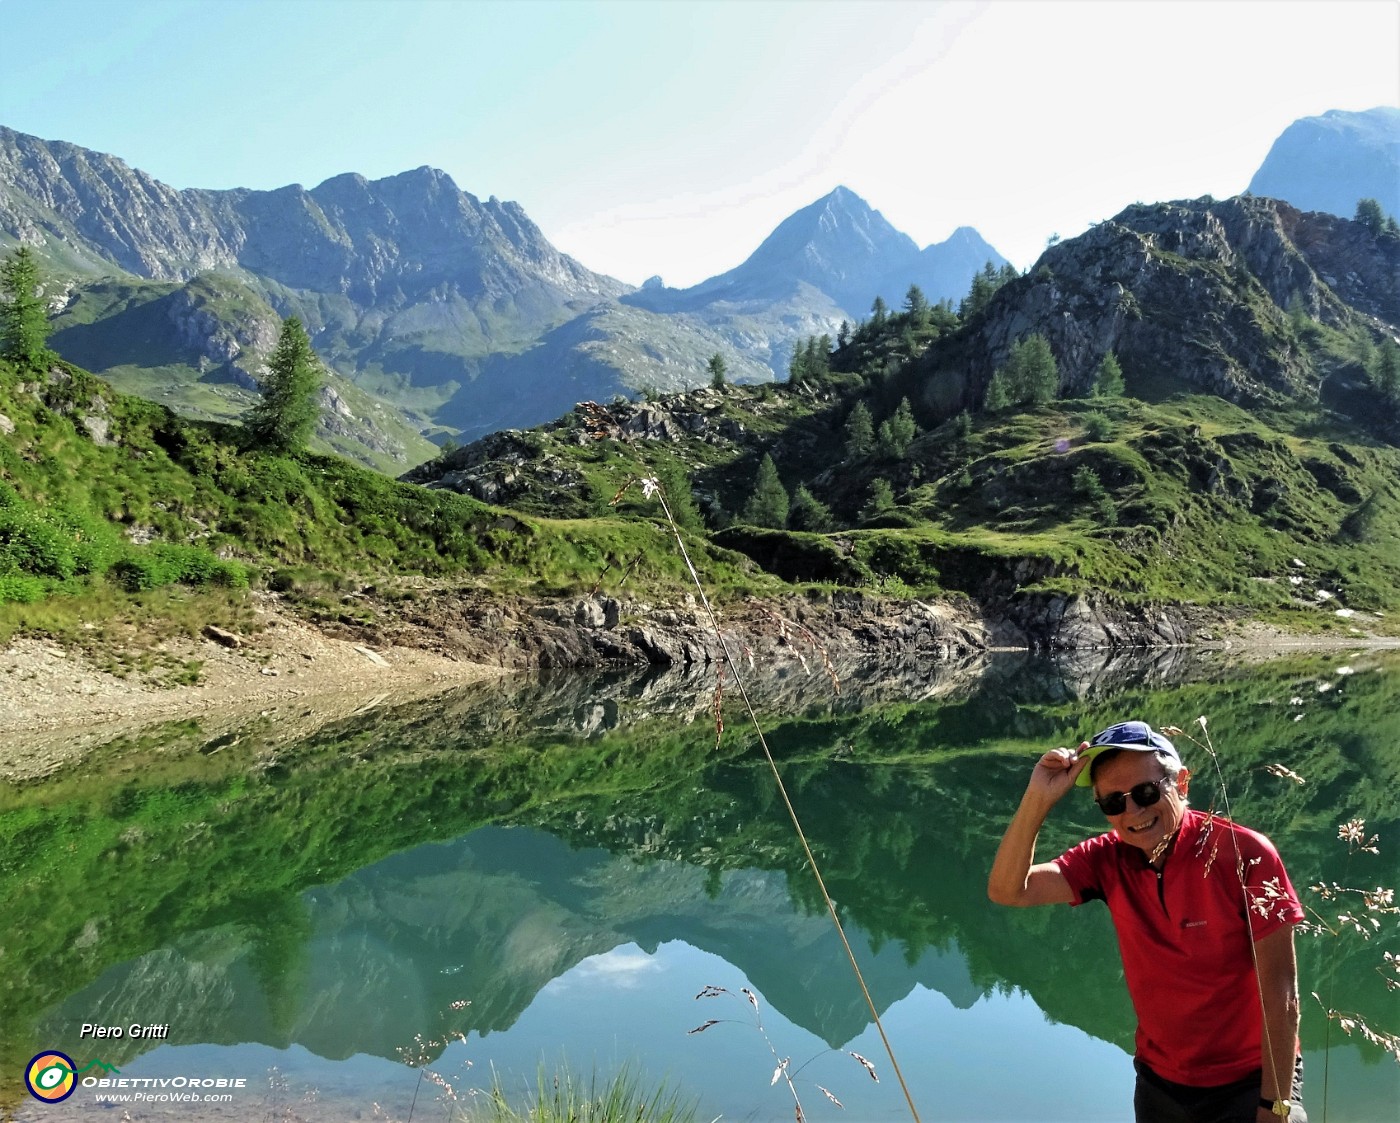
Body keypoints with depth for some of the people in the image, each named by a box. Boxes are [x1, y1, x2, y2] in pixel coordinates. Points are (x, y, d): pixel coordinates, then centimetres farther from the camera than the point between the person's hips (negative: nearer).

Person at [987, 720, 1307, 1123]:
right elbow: (1007, 890, -16)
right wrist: (1037, 799, -26)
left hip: (1251, 1082, -4)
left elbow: (1280, 991, -16)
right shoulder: (1107, 861, -9)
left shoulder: (1245, 855, -20)